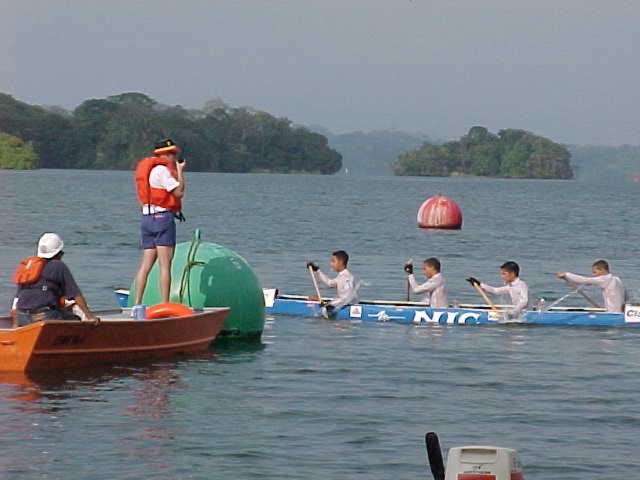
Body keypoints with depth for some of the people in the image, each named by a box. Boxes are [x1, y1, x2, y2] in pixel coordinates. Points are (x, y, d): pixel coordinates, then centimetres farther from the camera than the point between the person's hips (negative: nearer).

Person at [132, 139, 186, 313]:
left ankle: (136, 305, 2)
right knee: (165, 264, -8)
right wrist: (180, 171, -1)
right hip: (163, 217, -9)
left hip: (147, 218, 9)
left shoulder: (146, 168, 19)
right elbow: (179, 192, -13)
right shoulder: (162, 170, -9)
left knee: (146, 264, 6)